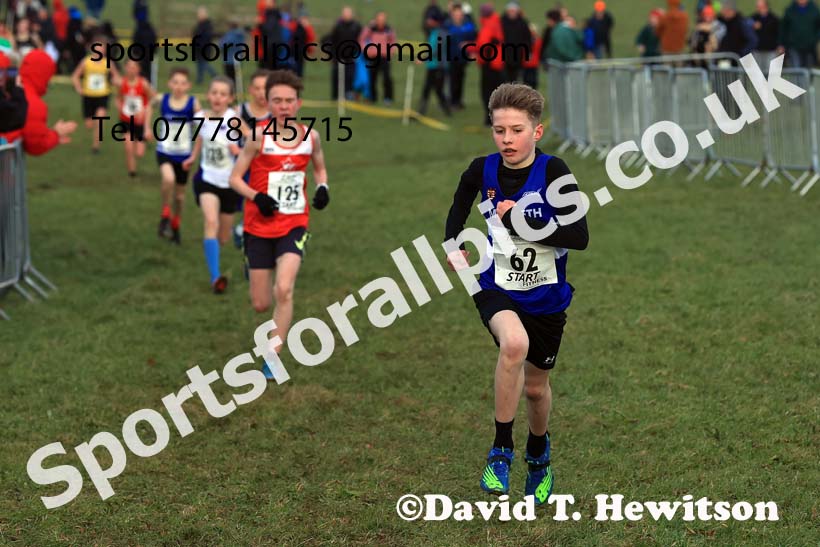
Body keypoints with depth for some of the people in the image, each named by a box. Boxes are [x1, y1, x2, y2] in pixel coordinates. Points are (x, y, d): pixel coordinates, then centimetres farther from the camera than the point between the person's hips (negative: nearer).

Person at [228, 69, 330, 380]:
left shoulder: (310, 136, -1)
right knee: (260, 305, 6)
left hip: (294, 225, 1)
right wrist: (256, 197, -23)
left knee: (284, 290, -21)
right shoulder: (259, 138, -10)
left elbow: (319, 168, 18)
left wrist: (322, 187, -3)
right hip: (259, 226, -1)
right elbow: (235, 177, -5)